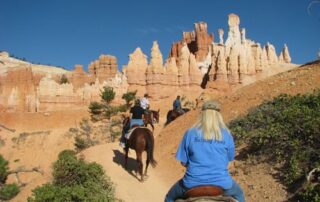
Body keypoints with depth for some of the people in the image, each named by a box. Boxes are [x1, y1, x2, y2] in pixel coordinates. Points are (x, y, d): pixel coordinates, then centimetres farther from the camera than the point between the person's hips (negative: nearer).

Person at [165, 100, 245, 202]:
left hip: (193, 183, -1)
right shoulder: (226, 135, -4)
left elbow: (183, 162, -1)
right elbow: (230, 158, 8)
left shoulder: (190, 133, -6)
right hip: (221, 182, 1)